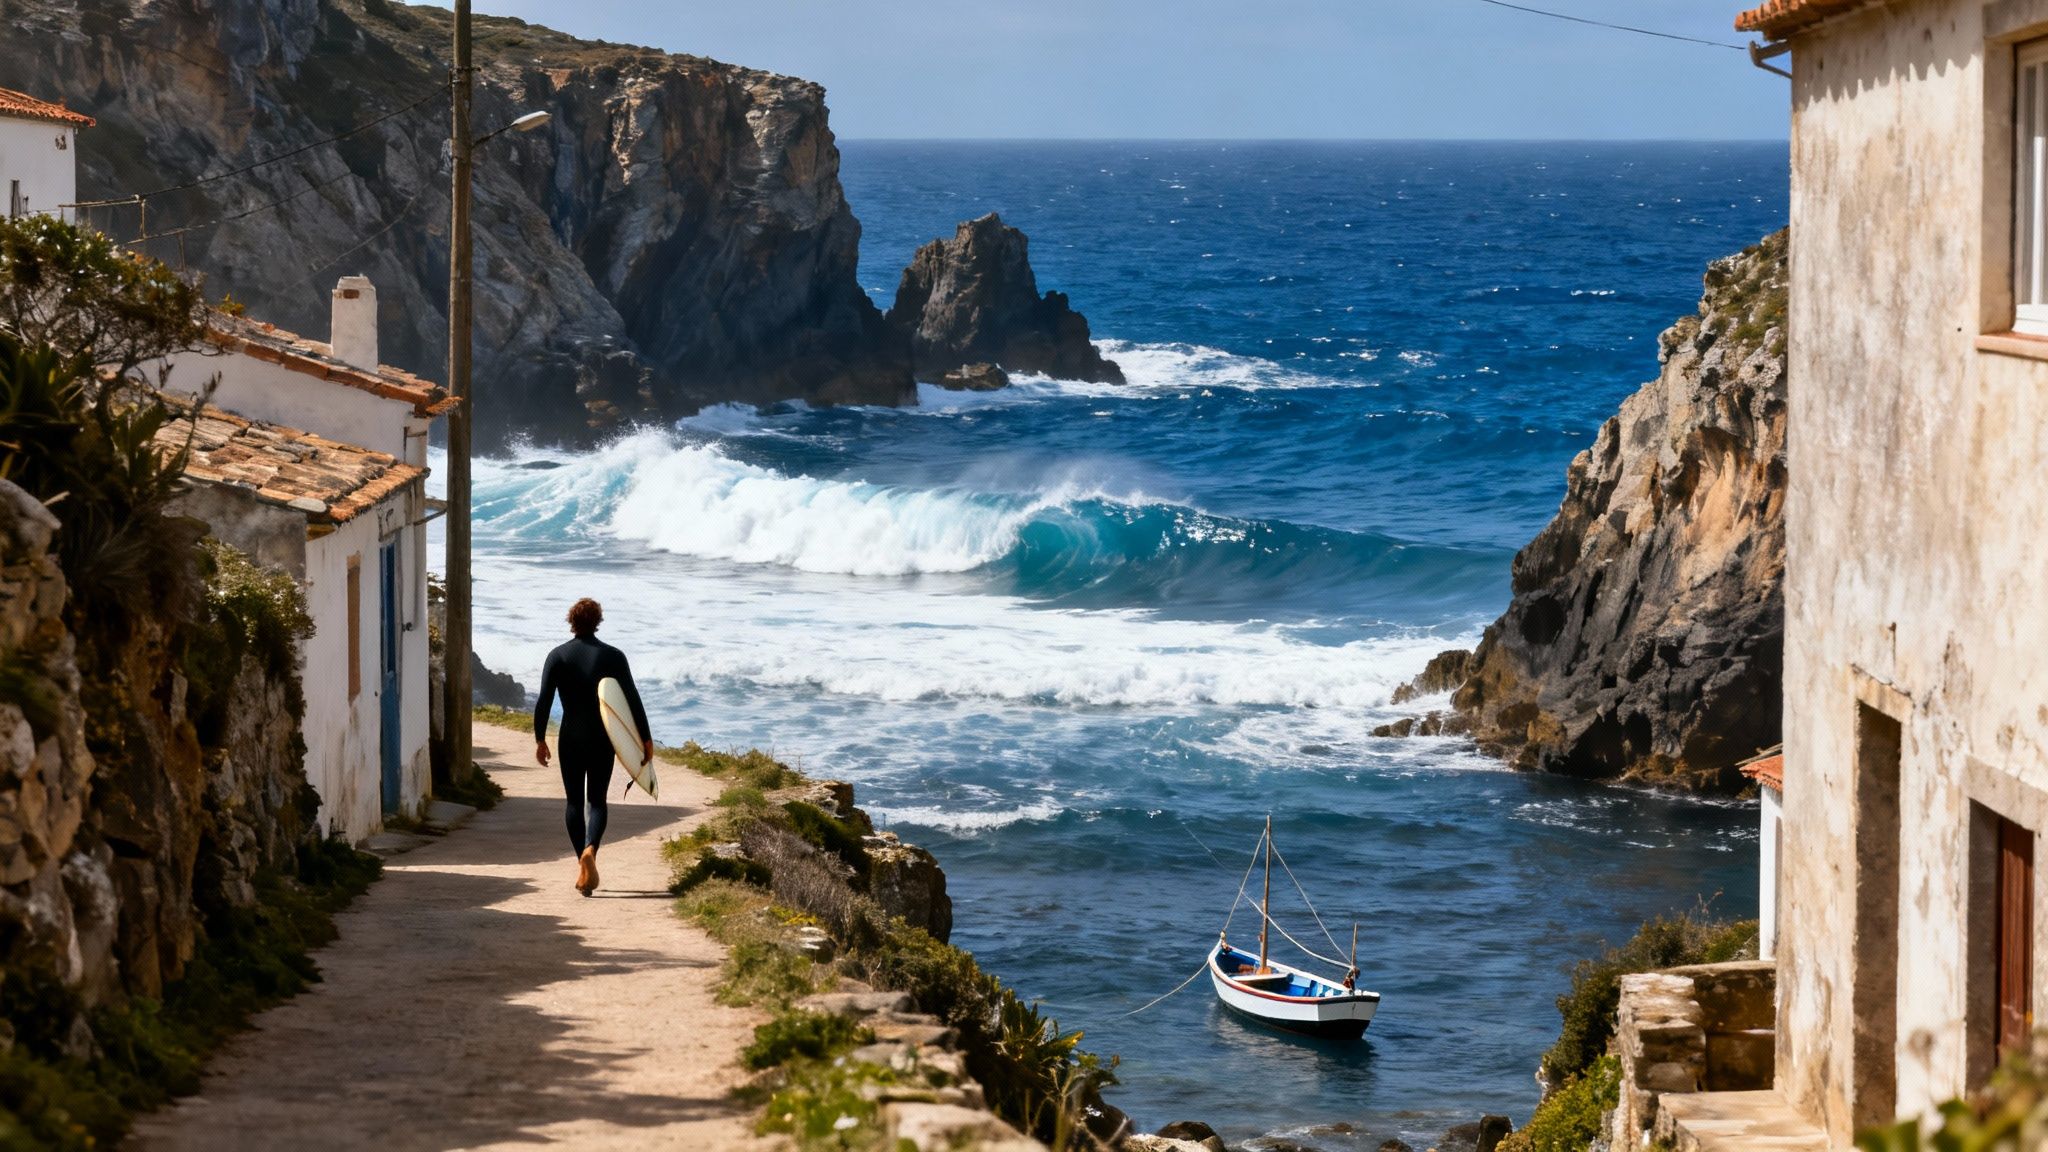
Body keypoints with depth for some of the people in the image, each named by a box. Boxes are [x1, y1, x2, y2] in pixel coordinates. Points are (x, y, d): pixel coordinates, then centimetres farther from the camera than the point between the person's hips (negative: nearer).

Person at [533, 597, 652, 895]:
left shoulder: (558, 656, -2)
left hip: (571, 738, 0)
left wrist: (539, 739, 1)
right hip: (603, 738, 0)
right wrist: (646, 739, 2)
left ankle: (583, 866, 7)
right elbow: (632, 700, -3)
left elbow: (544, 701, -6)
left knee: (574, 801, 11)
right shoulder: (613, 656, -2)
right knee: (597, 800, 6)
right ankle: (590, 849, -22)